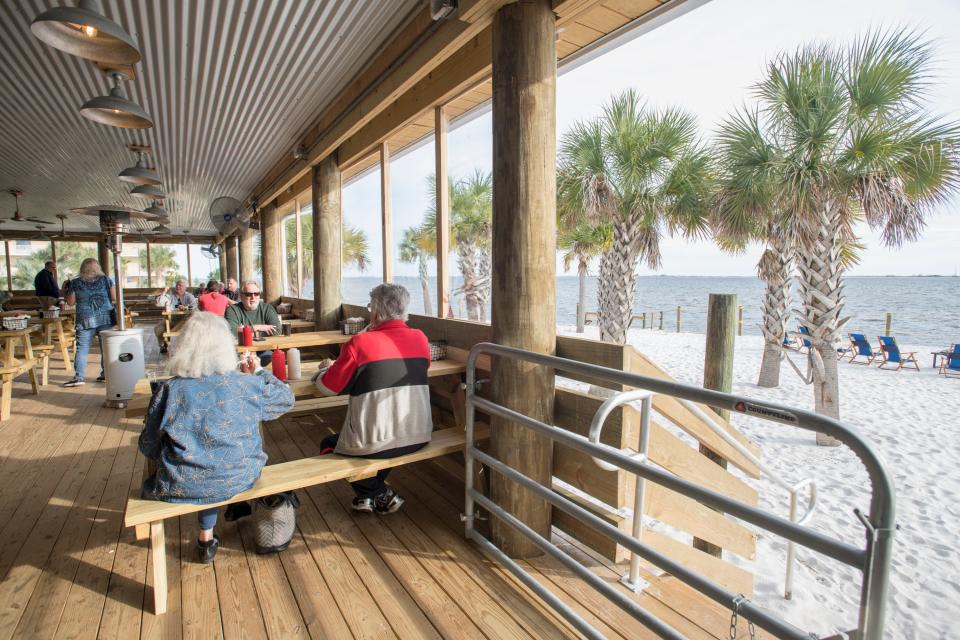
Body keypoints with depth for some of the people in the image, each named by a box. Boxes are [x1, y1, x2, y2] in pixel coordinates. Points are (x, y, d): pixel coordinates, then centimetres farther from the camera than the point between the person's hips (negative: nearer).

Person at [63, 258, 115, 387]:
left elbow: (70, 302, 6)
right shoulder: (106, 280, 1)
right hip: (106, 318, 1)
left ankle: (79, 376, 1)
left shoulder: (75, 283, 2)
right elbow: (114, 298, 0)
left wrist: (67, 290, 22)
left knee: (82, 348, 3)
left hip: (85, 320, 0)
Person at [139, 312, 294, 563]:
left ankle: (207, 539, 43)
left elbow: (148, 447, -2)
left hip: (182, 486, 0)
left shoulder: (169, 390, -12)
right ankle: (206, 537, 45)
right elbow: (286, 398, 5)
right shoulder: (246, 385, -12)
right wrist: (258, 373, 13)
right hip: (238, 480, 0)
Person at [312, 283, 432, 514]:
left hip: (374, 445, -5)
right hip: (419, 438, 5)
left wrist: (325, 368, 18)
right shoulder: (421, 339, -1)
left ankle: (381, 496, 22)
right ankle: (368, 495, 33)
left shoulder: (359, 343, -14)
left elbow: (328, 387, -3)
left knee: (328, 445, 25)